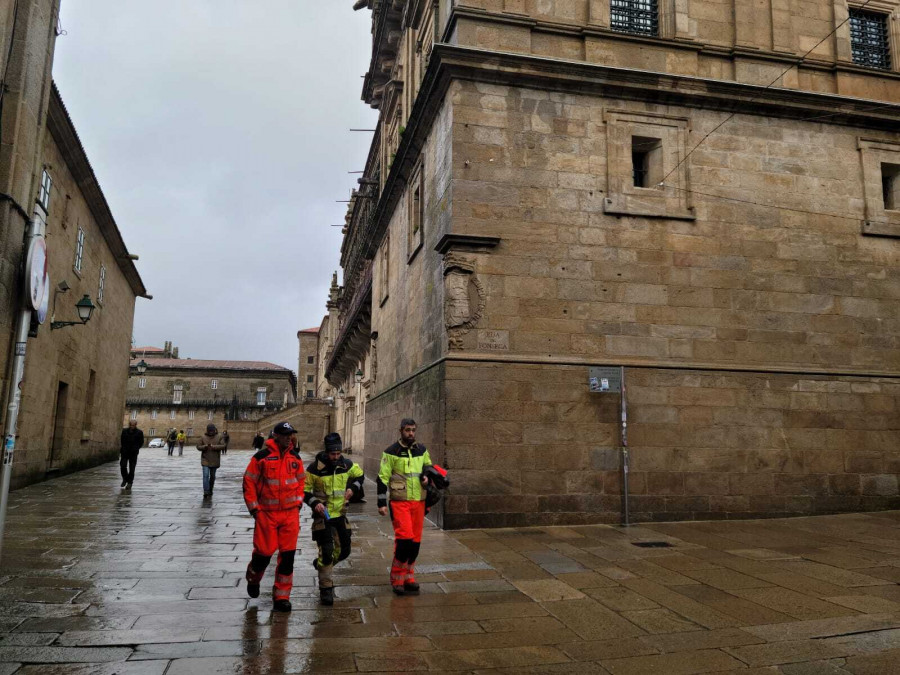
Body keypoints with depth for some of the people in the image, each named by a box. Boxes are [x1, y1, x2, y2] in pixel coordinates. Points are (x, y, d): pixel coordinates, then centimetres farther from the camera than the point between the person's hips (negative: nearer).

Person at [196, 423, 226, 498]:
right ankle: (206, 492, -14)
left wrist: (214, 446, -22)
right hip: (205, 460, -1)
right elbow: (198, 446, 2)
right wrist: (205, 446, -19)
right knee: (206, 475, -13)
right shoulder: (203, 437, 1)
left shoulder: (219, 437, 0)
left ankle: (210, 491, 28)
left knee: (212, 476, 12)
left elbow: (223, 446, -9)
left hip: (214, 461, 1)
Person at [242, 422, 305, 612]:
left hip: (290, 513, 4)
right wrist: (254, 508, -4)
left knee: (287, 555, 2)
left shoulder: (295, 457, 6)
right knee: (264, 552, 1)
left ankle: (281, 597, 15)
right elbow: (249, 482, -3)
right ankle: (253, 578, 36)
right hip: (266, 513, -3)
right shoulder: (261, 457, -8)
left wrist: (298, 502, 10)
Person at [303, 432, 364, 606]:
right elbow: (304, 490, -7)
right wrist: (314, 503, -23)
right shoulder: (315, 467, -16)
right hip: (322, 515, -5)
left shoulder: (346, 464, -4)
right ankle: (326, 588, 4)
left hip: (340, 514, 5)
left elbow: (360, 475, 16)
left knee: (344, 550, 10)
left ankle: (321, 564, 38)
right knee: (326, 551, -10)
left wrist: (352, 488, -2)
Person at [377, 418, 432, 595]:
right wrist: (382, 503, -9)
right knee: (404, 538, -14)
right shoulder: (391, 452, -5)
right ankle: (397, 578, 2)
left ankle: (408, 577, 22)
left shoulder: (422, 450, 9)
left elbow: (429, 466, 27)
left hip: (418, 502, 5)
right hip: (400, 502, -5)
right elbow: (383, 478, -5)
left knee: (416, 541, 8)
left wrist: (427, 476, 3)